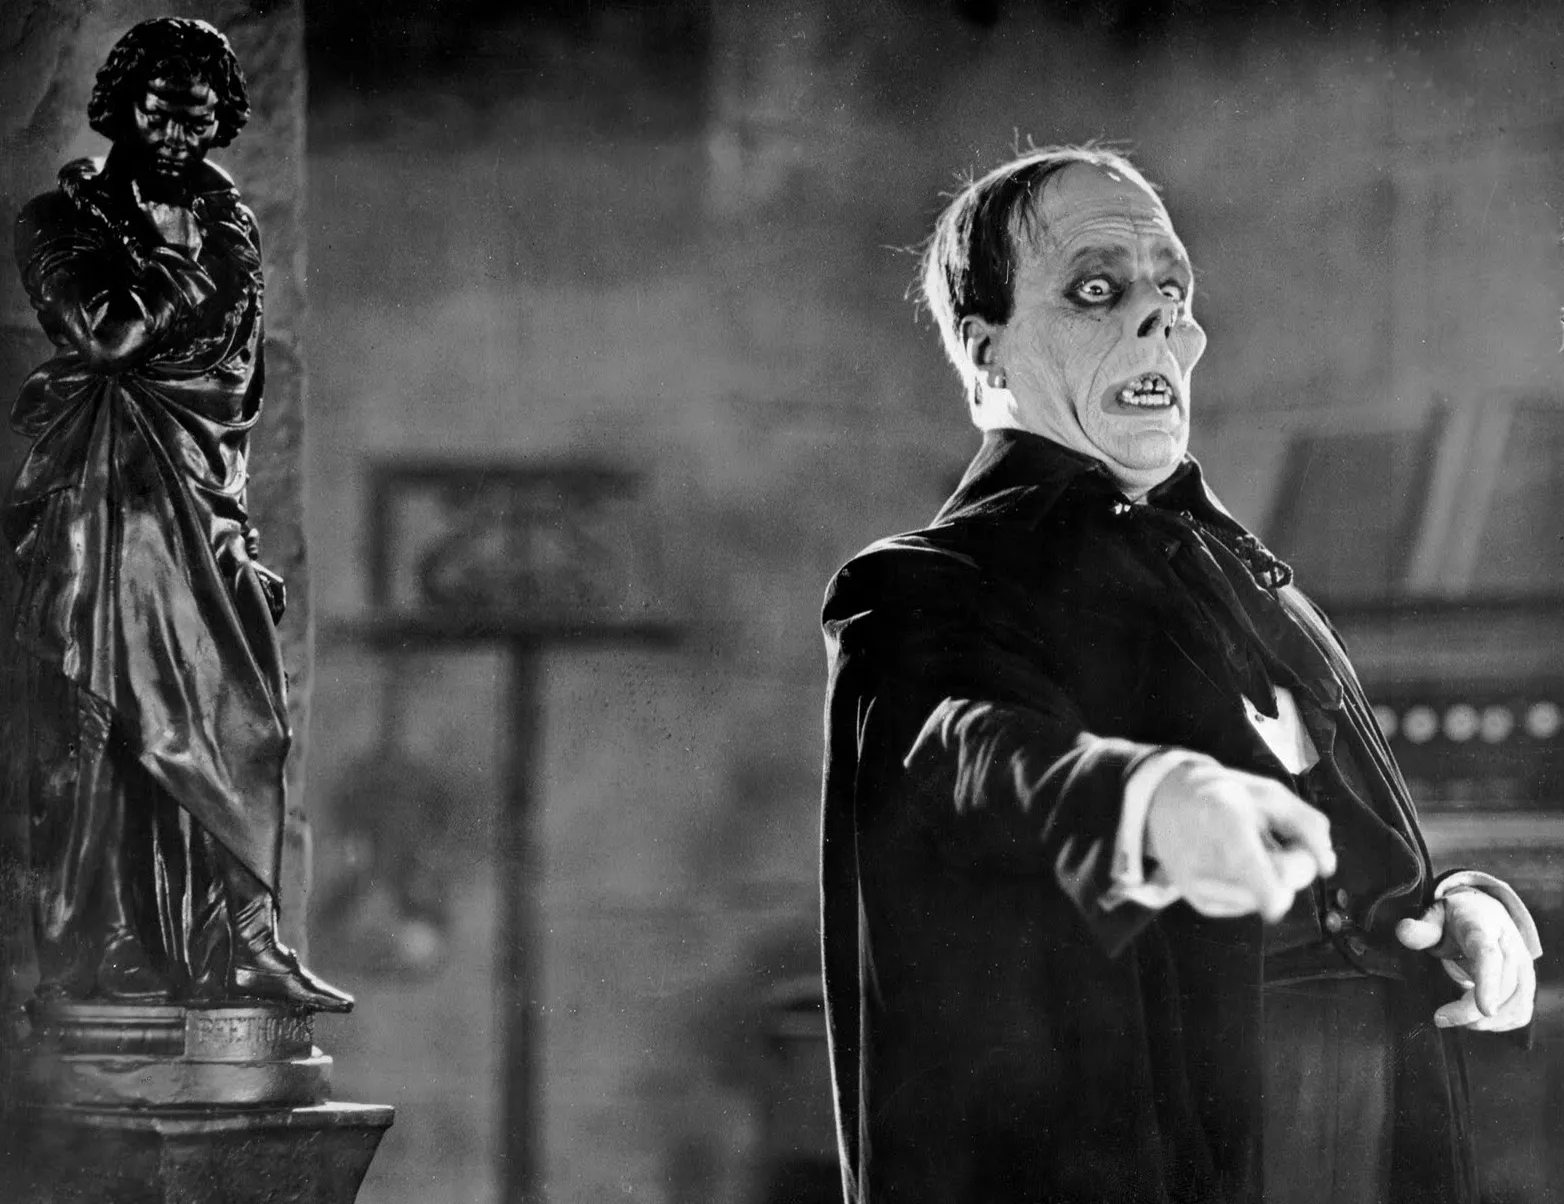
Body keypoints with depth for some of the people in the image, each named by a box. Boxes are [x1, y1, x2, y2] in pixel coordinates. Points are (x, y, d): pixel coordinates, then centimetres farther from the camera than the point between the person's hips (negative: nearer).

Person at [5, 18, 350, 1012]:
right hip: (101, 503, -5)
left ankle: (233, 944, -5)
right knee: (97, 724, -9)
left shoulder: (230, 227, 19)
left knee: (230, 722, -4)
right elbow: (104, 327, -11)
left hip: (203, 499, 5)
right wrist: (193, 265, -2)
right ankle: (91, 955, -10)